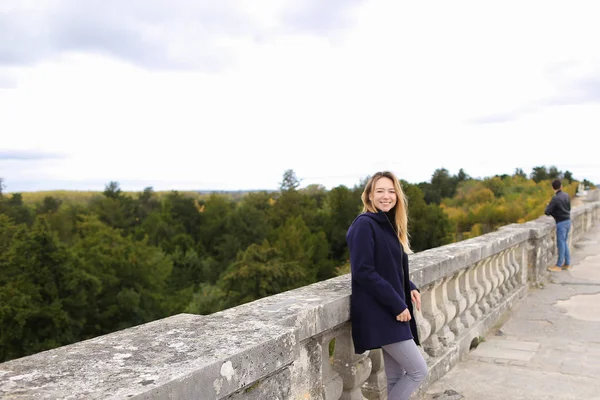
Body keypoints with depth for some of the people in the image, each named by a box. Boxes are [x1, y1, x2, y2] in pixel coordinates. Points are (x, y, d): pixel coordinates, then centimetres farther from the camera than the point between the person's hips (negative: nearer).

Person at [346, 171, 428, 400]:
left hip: (390, 310, 9)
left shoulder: (388, 224, 13)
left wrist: (410, 288, 2)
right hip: (378, 312, -9)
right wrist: (396, 303, -18)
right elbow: (363, 271, -20)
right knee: (418, 370, -7)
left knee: (396, 376, 13)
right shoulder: (364, 224, -14)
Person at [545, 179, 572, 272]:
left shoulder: (555, 198, -18)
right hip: (568, 221, 7)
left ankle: (559, 265, 8)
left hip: (561, 223, -7)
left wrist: (548, 206, 5)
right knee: (564, 243, 17)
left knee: (561, 243, 0)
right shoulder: (566, 196, 3)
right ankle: (567, 263, 24)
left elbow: (547, 212, -15)